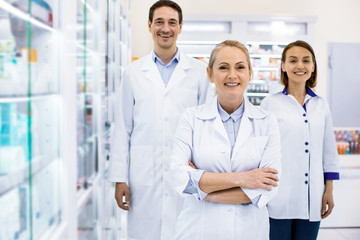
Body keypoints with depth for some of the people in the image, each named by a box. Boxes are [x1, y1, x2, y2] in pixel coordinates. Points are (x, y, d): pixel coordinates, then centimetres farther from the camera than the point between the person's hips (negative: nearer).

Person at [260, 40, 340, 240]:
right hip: (279, 199, -3)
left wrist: (329, 190, 9)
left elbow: (329, 151, 13)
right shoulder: (271, 104, -1)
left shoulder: (321, 105, 9)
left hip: (312, 200, 3)